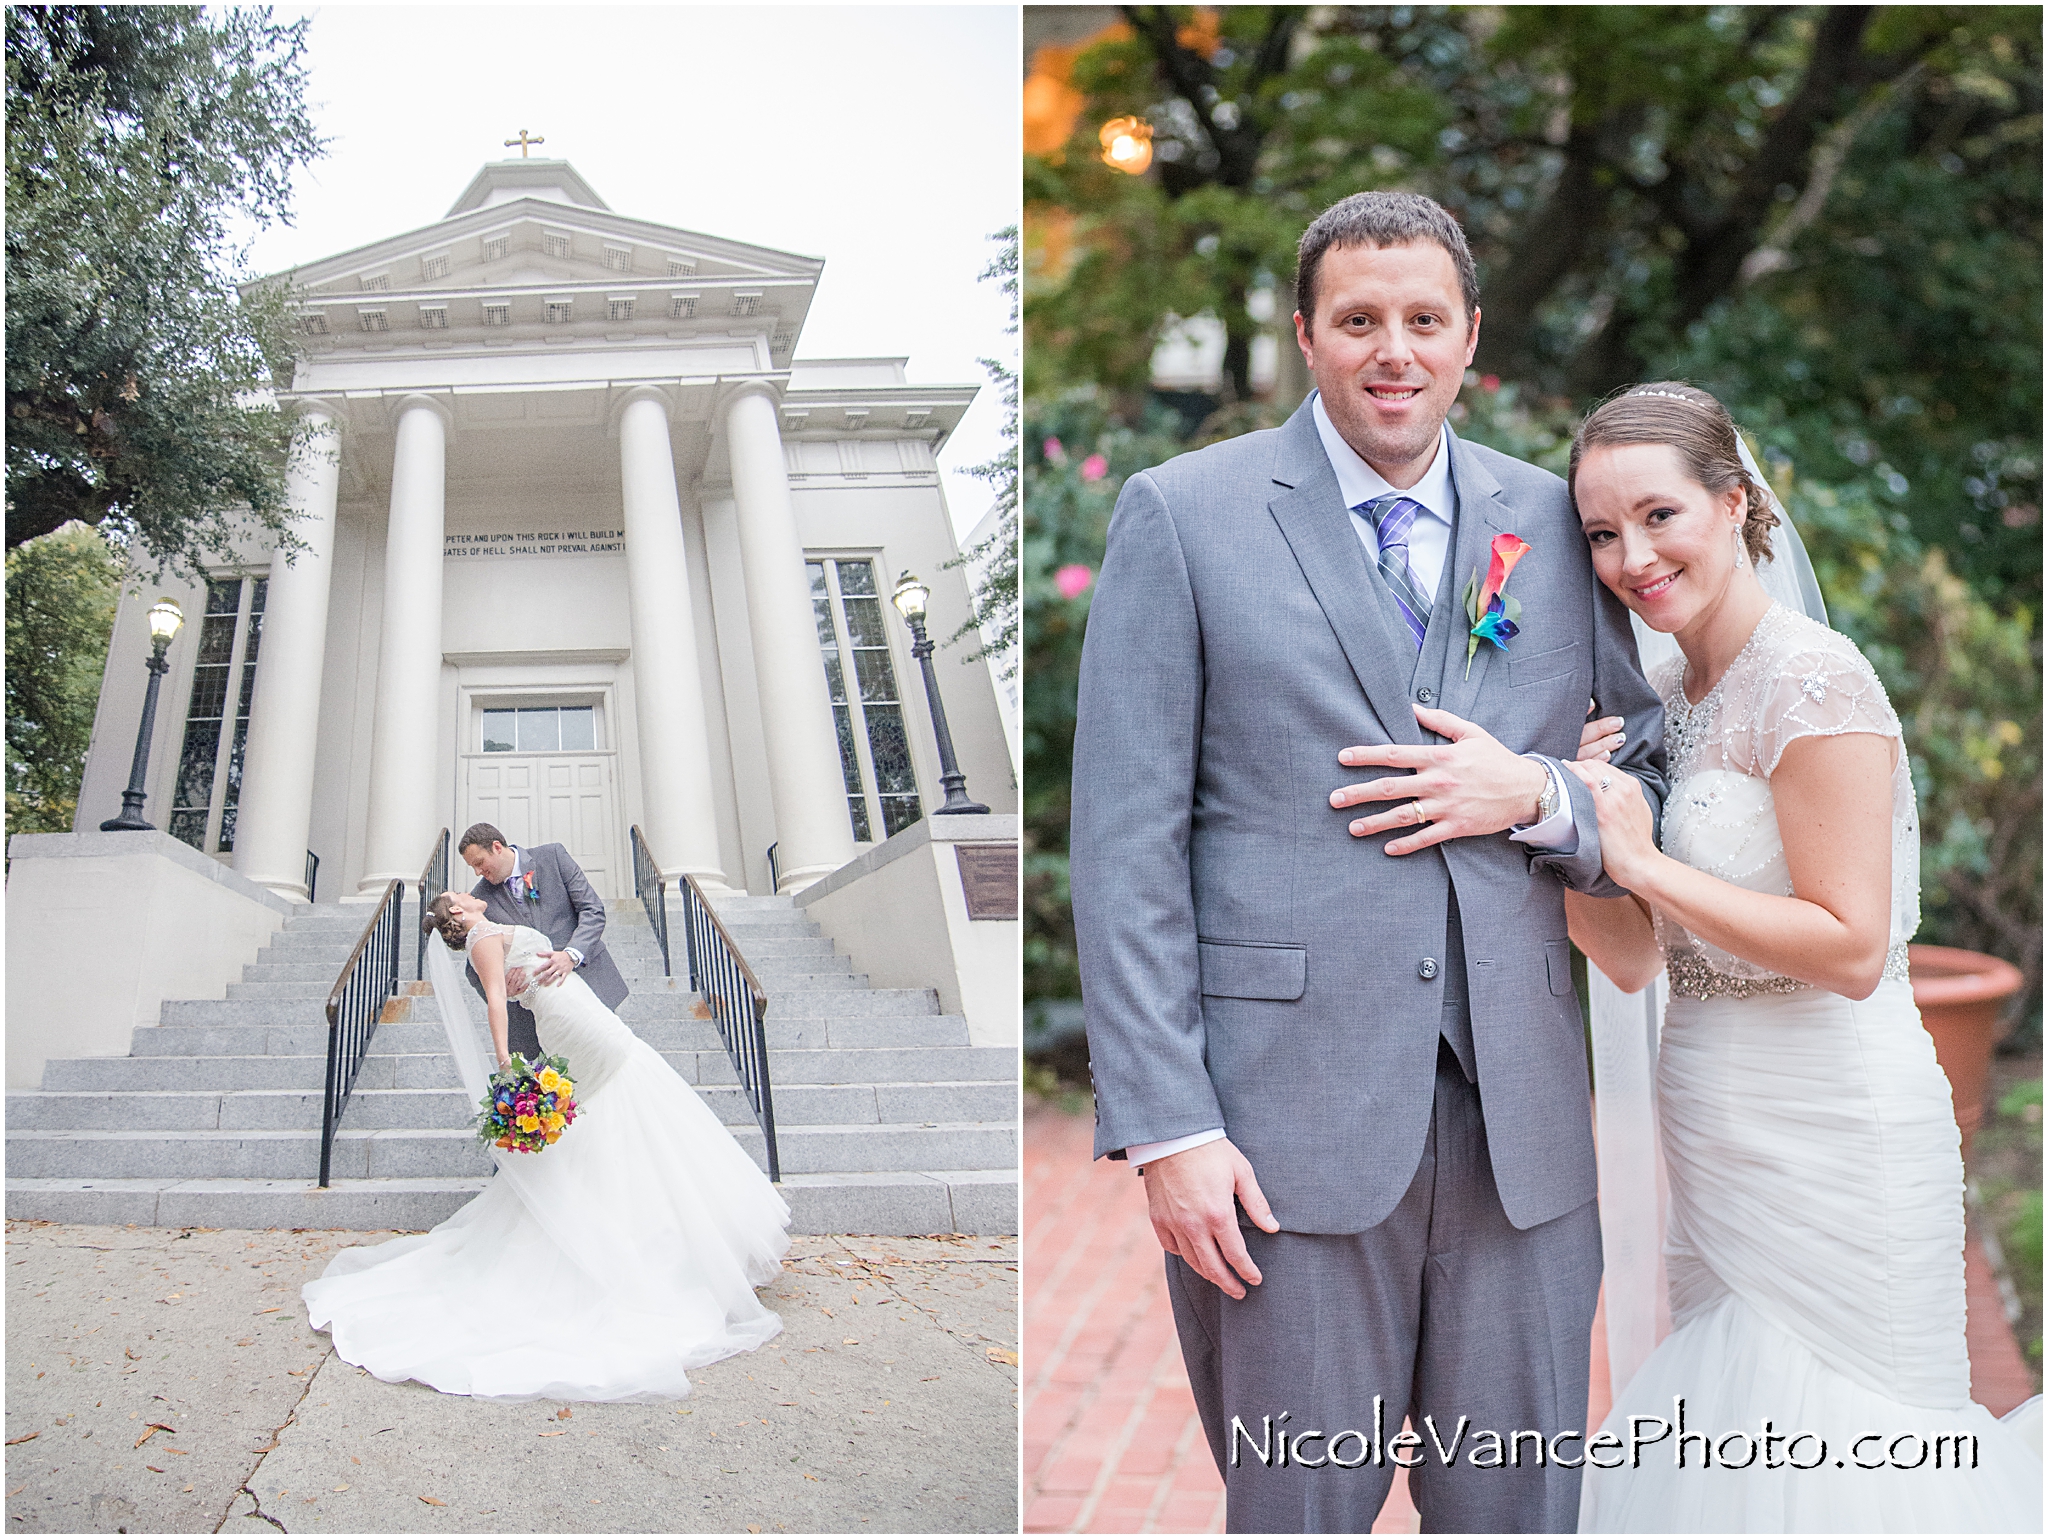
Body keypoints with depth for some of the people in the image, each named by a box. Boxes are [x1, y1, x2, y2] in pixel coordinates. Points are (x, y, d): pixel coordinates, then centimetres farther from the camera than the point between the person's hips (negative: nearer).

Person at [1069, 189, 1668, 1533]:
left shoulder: (1556, 522, 9)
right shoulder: (1182, 514, -1)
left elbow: (1658, 782, 14)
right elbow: (1126, 838, -5)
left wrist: (1537, 797, -9)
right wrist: (1168, 1124, -11)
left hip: (1521, 1116, 3)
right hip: (1288, 1120, -3)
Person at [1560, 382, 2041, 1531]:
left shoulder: (1815, 680, -15)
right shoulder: (1668, 696, 10)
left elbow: (1851, 948, -19)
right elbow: (1638, 959, 9)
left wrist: (1643, 860, -18)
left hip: (1835, 1141, -8)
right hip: (1719, 1153, 8)